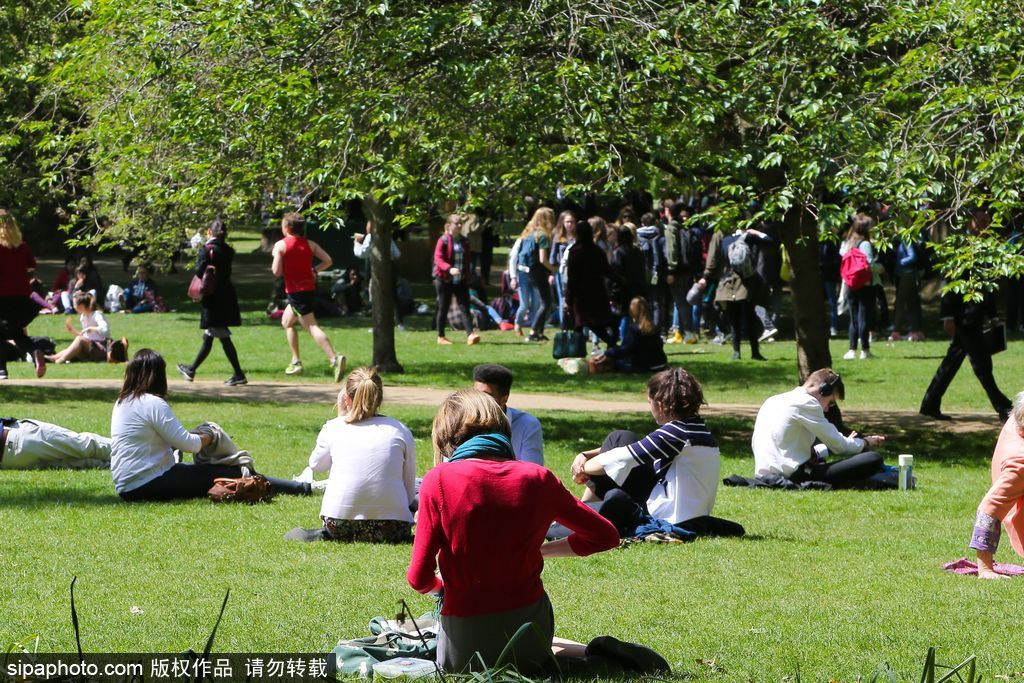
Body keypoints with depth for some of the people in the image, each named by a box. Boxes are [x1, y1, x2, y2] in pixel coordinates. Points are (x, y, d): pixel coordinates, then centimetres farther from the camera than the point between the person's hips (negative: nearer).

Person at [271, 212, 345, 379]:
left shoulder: (281, 245, -8)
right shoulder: (309, 244, 7)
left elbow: (277, 272, -13)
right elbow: (328, 261, 0)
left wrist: (275, 258, 6)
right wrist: (314, 270, 13)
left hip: (295, 291, -7)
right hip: (310, 288, 7)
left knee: (311, 327, -12)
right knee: (286, 322, 23)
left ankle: (334, 358, -27)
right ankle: (296, 362, 18)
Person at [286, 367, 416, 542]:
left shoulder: (334, 428, 1)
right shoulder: (400, 431, 2)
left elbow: (316, 465, 23)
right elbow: (410, 493, 5)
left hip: (339, 528, 1)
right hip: (391, 530, -1)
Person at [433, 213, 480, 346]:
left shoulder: (464, 242, 10)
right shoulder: (443, 241, -8)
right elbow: (438, 258, -16)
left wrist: (467, 274, 12)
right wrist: (449, 269, -31)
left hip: (461, 280, 4)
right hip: (445, 280, -4)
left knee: (464, 307, -6)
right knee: (443, 308, 4)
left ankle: (470, 335, -16)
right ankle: (441, 337, 14)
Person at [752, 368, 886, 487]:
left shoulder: (772, 401, 20)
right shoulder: (806, 403, -6)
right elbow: (839, 446, -1)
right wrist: (865, 443, 19)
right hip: (794, 477, -9)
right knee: (873, 460, -15)